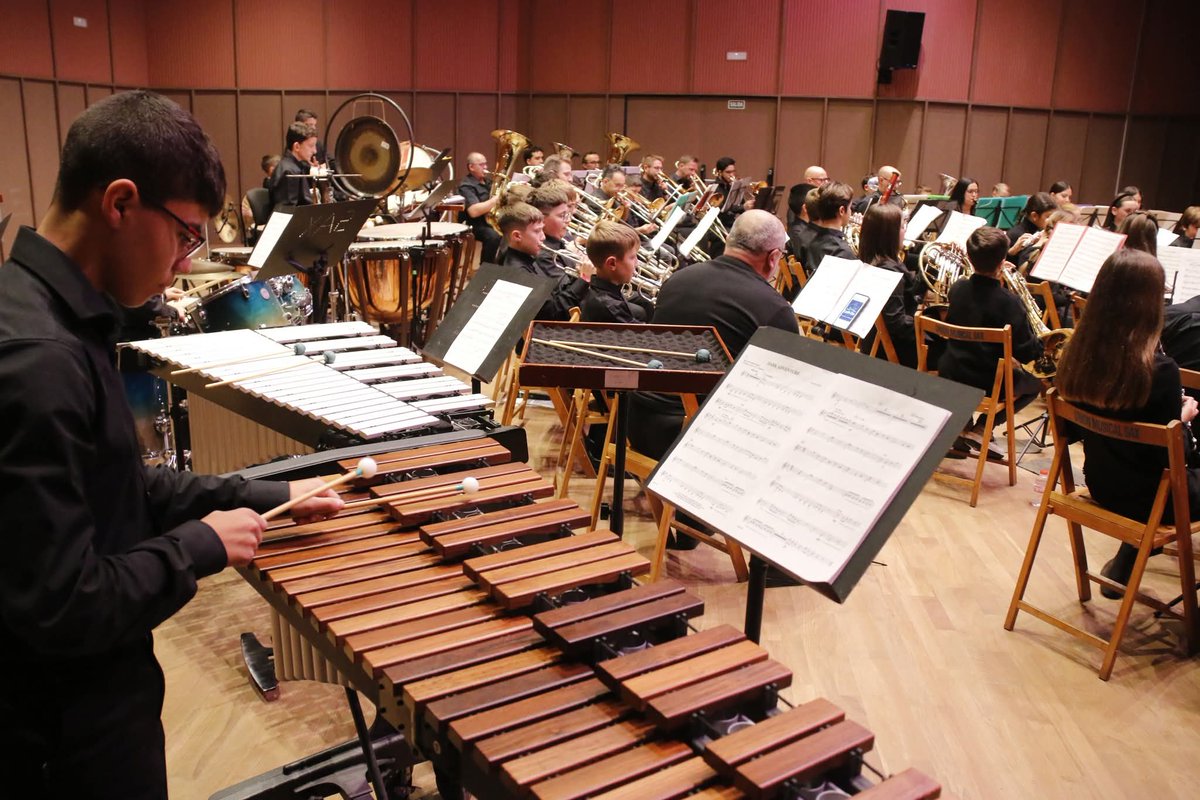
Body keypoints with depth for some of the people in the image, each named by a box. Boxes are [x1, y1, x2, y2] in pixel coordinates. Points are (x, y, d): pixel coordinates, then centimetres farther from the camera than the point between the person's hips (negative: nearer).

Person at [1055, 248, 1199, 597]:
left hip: (1101, 487, 6)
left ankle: (1126, 562, 27)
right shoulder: (1159, 369, -27)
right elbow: (1171, 456, -18)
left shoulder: (1078, 354, -10)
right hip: (1148, 500, -5)